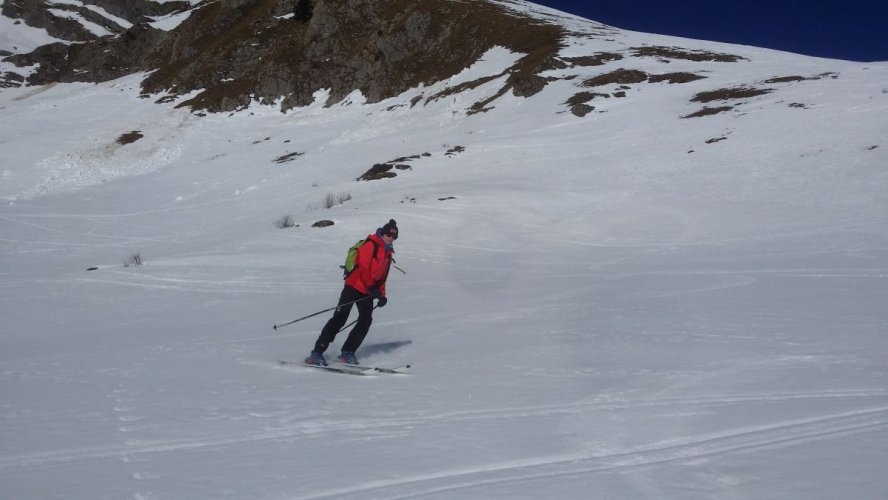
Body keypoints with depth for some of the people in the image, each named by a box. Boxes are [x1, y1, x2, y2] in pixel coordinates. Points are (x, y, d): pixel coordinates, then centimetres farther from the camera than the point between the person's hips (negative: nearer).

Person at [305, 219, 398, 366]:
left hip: (368, 292, 8)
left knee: (366, 321, -5)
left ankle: (347, 353, 0)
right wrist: (372, 287, -20)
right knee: (340, 318, -13)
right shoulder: (371, 245, -6)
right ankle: (317, 352, -13)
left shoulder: (387, 253, 19)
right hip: (355, 286, -8)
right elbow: (363, 267, -16)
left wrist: (382, 295, 11)